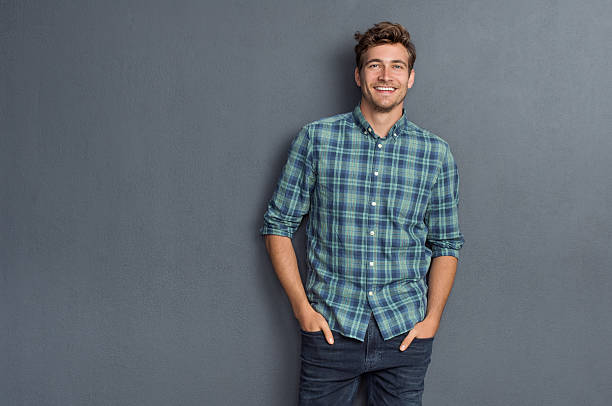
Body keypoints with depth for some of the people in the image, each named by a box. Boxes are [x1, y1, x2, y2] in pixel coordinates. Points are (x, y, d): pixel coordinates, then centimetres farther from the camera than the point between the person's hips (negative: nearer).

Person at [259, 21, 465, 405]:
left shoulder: (436, 153, 3)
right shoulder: (316, 139, -1)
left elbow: (446, 244, 9)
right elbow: (278, 226, 2)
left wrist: (432, 318, -1)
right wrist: (303, 307, -5)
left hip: (405, 333, 1)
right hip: (330, 327, -1)